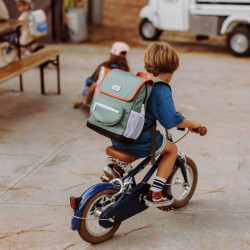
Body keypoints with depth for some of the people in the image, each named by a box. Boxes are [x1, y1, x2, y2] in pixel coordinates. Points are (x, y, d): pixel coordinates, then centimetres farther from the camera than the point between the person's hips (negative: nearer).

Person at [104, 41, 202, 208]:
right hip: (140, 143, -7)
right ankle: (155, 193, 11)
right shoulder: (161, 90, -14)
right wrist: (192, 124, 0)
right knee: (172, 149, 17)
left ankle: (115, 168, 28)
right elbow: (171, 120, -18)